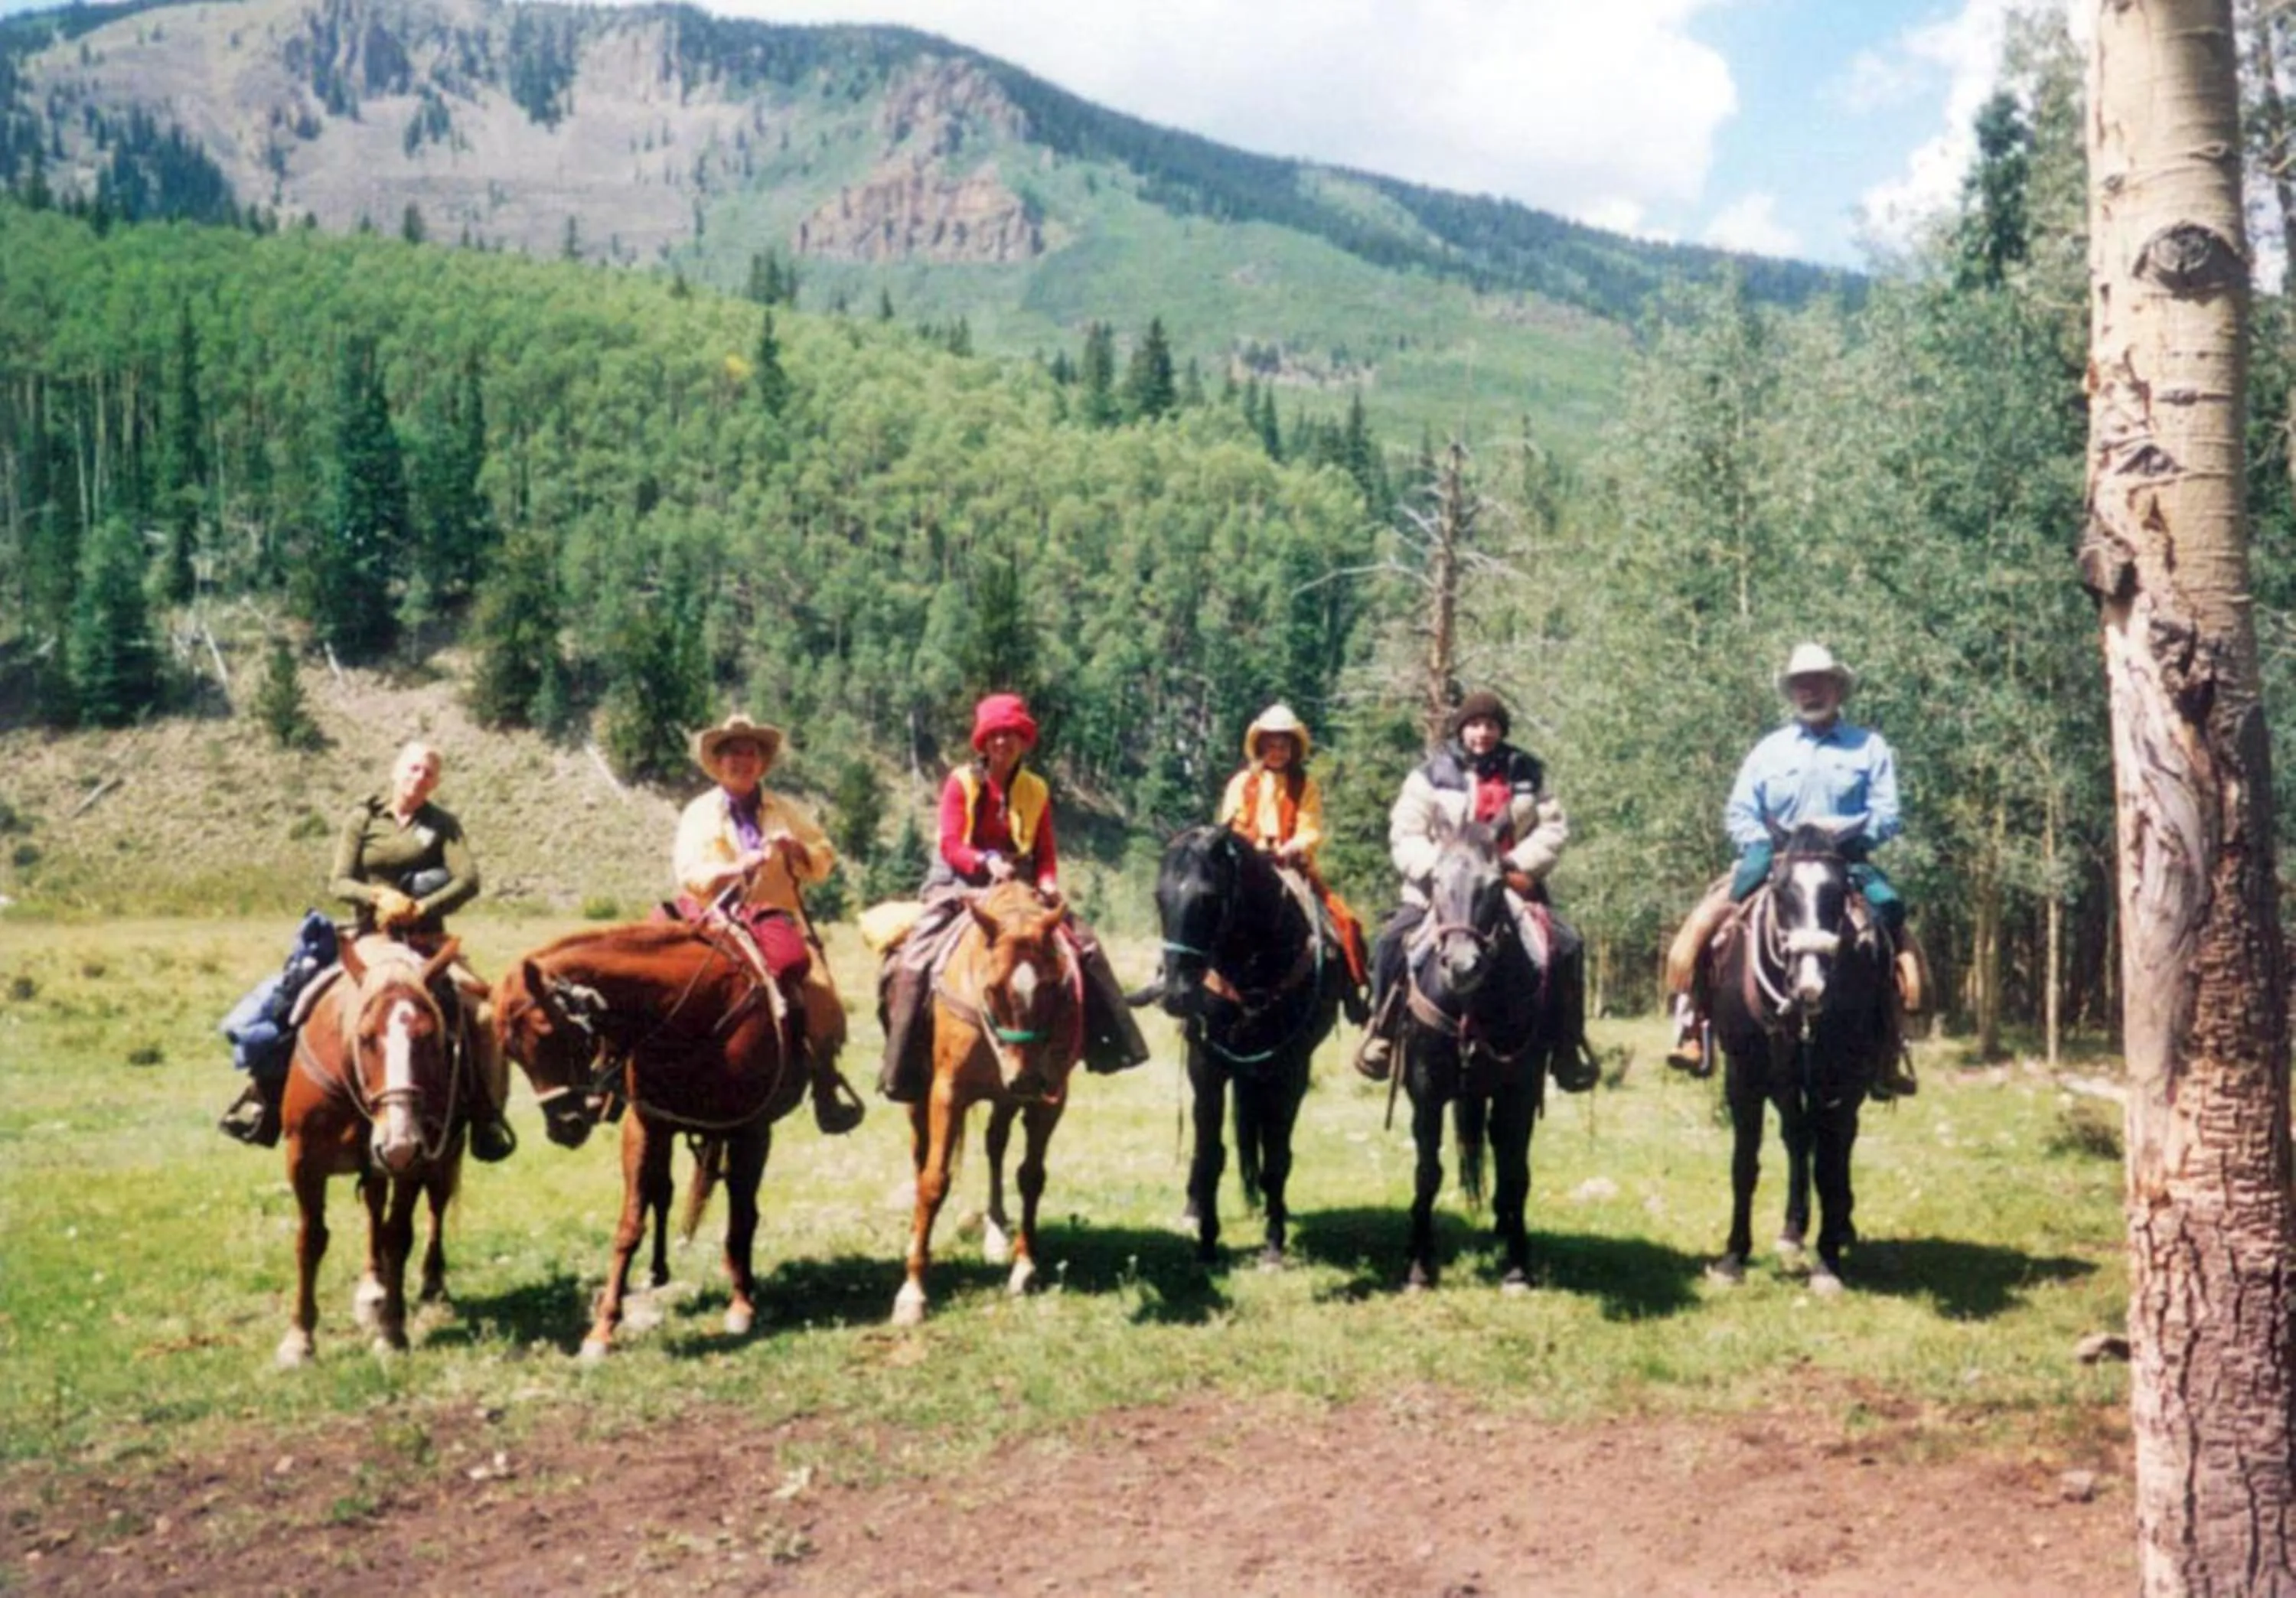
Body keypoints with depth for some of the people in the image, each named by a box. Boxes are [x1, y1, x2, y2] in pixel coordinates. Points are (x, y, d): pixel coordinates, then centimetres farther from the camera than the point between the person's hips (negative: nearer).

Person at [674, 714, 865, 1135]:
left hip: (779, 916, 1)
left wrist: (797, 851, -6)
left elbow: (825, 859, 16)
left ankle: (826, 1084, -10)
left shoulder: (787, 810, 19)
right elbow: (688, 874, -2)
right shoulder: (699, 813, 11)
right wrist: (733, 869, -19)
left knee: (820, 989, -22)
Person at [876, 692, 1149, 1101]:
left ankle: (1105, 1039, -9)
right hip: (961, 884, -3)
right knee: (917, 957, -23)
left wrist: (1047, 883, -13)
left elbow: (1047, 852, 8)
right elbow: (950, 845, -9)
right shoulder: (962, 783, -2)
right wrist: (986, 862, -27)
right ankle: (906, 1068, -15)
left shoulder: (1037, 790, 8)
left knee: (1081, 943, -14)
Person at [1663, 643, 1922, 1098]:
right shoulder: (1769, 750, 14)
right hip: (1772, 863, 1)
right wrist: (1769, 847, -8)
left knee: (1897, 932, -23)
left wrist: (1850, 834, -15)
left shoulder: (1870, 747, 10)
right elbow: (1738, 815, 10)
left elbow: (1888, 816, 3)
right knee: (1698, 929, -22)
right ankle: (1690, 1031, -15)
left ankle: (1889, 1056, -11)